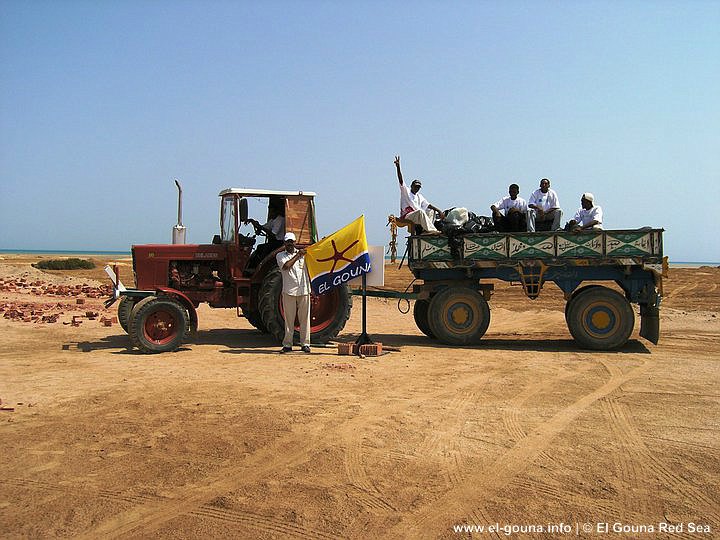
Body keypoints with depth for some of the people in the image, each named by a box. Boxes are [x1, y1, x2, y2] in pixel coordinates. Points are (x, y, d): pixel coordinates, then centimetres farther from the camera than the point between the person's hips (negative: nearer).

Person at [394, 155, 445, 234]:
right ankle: (430, 230, -42)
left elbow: (428, 205, 17)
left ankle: (425, 230, -27)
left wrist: (439, 211, 3)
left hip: (417, 216, 7)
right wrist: (398, 167, -20)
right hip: (406, 216, -7)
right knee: (420, 211, -32)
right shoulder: (406, 191, 9)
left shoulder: (420, 197, 25)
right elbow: (401, 180, -6)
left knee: (431, 211, -9)